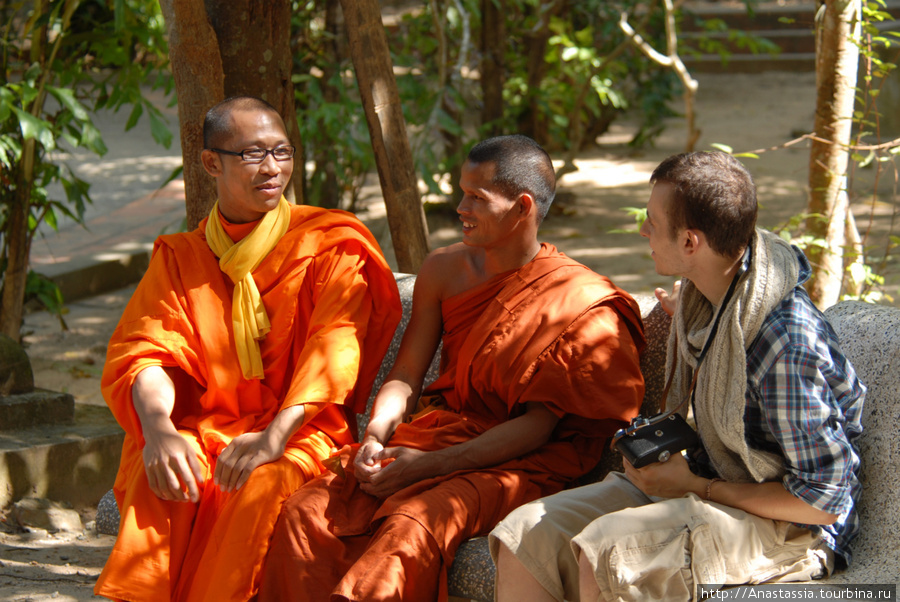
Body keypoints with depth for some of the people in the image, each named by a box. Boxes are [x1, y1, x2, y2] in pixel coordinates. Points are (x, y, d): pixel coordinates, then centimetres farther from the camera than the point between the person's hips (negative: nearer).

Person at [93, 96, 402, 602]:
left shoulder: (330, 245, 4)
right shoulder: (180, 256, 14)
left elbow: (333, 347, -10)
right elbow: (144, 350, 1)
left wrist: (276, 433, -27)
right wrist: (158, 427, -23)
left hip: (301, 432, -2)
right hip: (202, 430, 2)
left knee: (263, 484, -35)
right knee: (157, 478, -31)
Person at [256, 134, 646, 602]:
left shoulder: (576, 301, -10)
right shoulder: (444, 270, 8)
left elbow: (539, 426, -13)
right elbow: (406, 373, 9)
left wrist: (430, 465, -21)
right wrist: (375, 437, -13)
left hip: (512, 461, -5)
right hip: (436, 433, 5)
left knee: (410, 531, -35)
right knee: (304, 513, -19)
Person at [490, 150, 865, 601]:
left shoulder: (788, 340, -26)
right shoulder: (705, 299, 1)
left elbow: (823, 500, -22)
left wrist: (697, 488, -18)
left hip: (786, 531, -9)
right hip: (705, 485, 9)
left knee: (606, 554, -34)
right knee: (523, 539, -8)